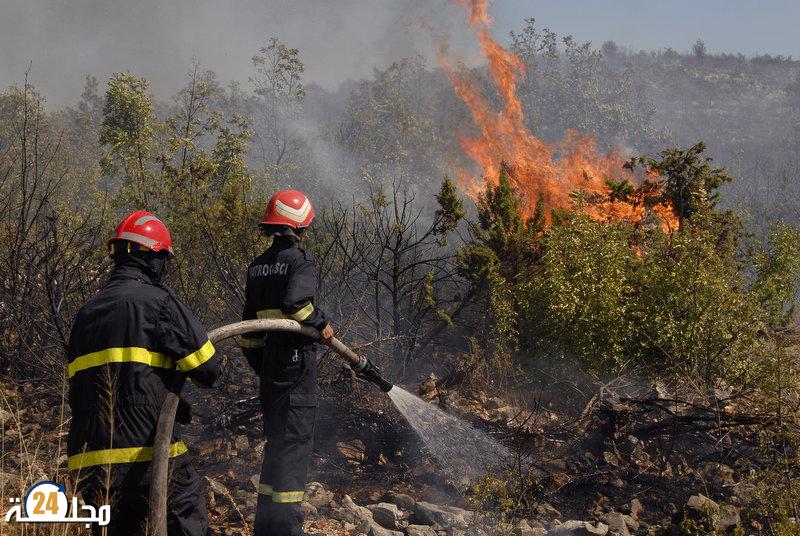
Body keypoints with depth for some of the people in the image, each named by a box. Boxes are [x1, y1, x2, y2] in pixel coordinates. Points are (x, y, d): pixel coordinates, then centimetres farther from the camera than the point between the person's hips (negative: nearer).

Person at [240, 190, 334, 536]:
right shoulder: (299, 260, -9)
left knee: (276, 440, 16)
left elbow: (249, 322, 16)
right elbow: (296, 301, -26)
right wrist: (321, 325, -10)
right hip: (296, 362, -8)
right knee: (293, 440, -5)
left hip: (267, 364, 8)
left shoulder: (257, 266, 13)